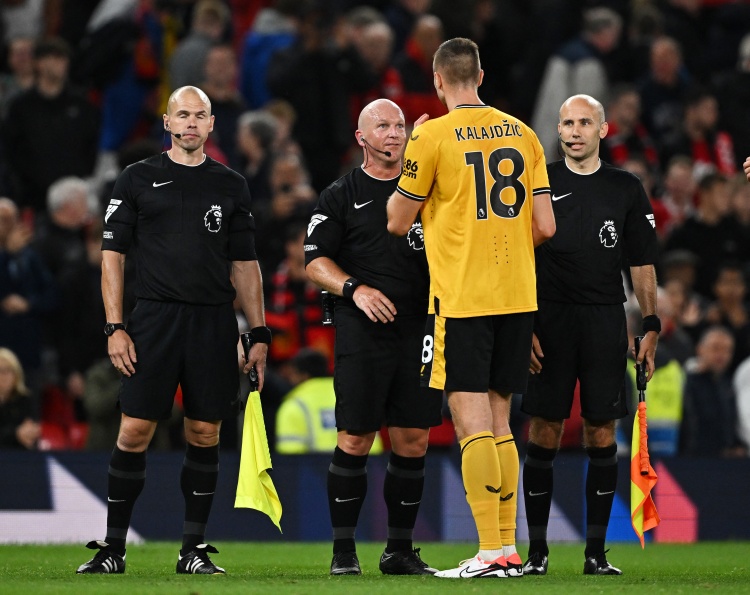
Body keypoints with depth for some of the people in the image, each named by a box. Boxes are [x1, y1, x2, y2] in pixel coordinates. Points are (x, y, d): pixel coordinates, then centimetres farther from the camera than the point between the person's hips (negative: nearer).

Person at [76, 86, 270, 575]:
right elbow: (113, 255, 5)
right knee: (135, 432, -6)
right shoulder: (138, 181, 6)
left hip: (213, 323, 2)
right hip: (153, 318, -2)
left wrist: (260, 334, 8)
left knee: (205, 434, 2)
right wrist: (115, 327, -4)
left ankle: (194, 549, 9)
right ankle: (113, 548, 1)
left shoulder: (231, 186, 12)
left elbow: (245, 265, 14)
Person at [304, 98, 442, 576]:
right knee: (355, 440, -5)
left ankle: (400, 550, 11)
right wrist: (355, 289, -14)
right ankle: (344, 550, 2)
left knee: (413, 443, 2)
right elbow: (315, 261, 1)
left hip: (418, 329, 3)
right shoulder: (342, 196, 6)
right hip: (362, 333, -3)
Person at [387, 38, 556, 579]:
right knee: (499, 423, 13)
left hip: (462, 299, -5)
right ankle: (509, 546, 13)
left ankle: (492, 551, -11)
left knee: (473, 422, -5)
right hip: (517, 297, 5)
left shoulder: (432, 137, -8)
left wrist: (403, 182, 17)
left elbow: (397, 223, -1)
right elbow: (545, 226, 5)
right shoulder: (522, 134, 7)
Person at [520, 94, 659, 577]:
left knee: (602, 435, 0)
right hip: (549, 318, -1)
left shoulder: (626, 189, 8)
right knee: (544, 433, -3)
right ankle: (537, 551, 3)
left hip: (605, 320, 1)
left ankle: (596, 552, 6)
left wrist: (652, 327, 1)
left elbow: (642, 265, 10)